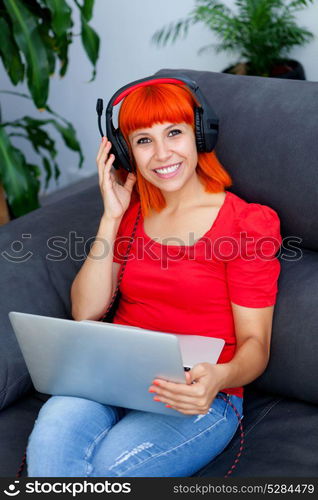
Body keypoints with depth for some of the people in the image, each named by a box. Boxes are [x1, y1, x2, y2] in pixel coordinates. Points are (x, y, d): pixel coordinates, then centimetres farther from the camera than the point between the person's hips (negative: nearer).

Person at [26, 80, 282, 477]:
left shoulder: (246, 223, -2)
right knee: (55, 427, -32)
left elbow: (255, 344, -5)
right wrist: (111, 217, 0)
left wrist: (219, 377, -29)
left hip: (199, 398, -3)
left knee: (107, 466, -32)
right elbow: (85, 313, 5)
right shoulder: (131, 211, 14)